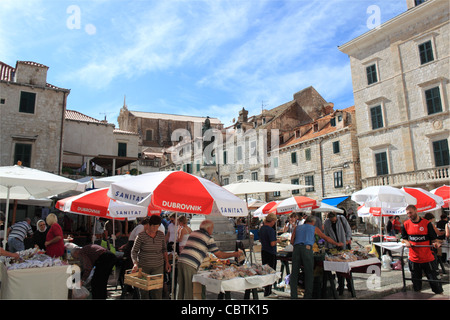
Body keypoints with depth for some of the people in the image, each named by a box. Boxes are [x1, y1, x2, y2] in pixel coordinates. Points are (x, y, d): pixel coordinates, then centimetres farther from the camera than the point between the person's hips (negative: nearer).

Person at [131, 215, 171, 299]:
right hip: (143, 266, -2)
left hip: (158, 266, 2)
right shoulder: (141, 236, -9)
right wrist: (135, 263, -20)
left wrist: (167, 262, 7)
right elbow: (134, 251, -5)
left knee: (157, 291, -3)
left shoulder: (161, 235, 1)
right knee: (144, 290, 5)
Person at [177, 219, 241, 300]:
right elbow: (219, 255, 1)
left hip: (181, 260, 7)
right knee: (189, 290, 1)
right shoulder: (208, 238, 0)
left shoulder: (193, 233, 20)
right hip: (190, 264, -7)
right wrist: (234, 254, 12)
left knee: (181, 288, 16)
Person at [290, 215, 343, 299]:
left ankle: (293, 296, 7)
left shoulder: (297, 228, 24)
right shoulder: (314, 228, 19)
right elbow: (326, 238, 23)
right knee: (309, 274, 8)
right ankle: (308, 296, 9)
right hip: (307, 248, -3)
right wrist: (337, 244, 35)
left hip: (296, 248, 3)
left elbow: (292, 241, 15)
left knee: (294, 273, 8)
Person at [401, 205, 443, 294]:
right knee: (416, 283, 15)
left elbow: (433, 239, -1)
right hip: (413, 259, 3)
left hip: (428, 258, -3)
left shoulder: (426, 223, -7)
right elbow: (403, 238, 13)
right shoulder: (406, 224, 1)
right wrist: (406, 242, -8)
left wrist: (435, 243, -22)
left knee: (433, 279, 5)